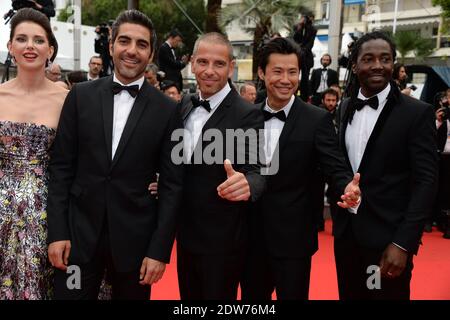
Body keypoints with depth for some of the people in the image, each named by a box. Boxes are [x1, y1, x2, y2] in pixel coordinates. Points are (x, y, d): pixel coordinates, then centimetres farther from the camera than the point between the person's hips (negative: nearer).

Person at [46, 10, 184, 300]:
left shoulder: (167, 110, -3)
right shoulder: (81, 96, 1)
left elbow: (171, 185, -3)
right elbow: (61, 167, 2)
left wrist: (160, 250, -7)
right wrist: (57, 232, -3)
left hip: (135, 240, -1)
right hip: (78, 234, 1)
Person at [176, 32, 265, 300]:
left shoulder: (247, 114, -17)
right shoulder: (185, 104, 4)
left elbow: (256, 171, -23)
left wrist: (246, 184, -45)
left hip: (222, 240, -6)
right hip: (186, 233, 6)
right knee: (188, 296, 23)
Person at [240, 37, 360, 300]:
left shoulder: (317, 119, -9)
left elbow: (336, 167, -13)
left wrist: (348, 188, -33)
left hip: (293, 237, -4)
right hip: (251, 234, 4)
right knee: (251, 298, 20)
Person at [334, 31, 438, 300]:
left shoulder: (417, 113, -8)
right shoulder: (346, 108, 7)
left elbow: (426, 182, -12)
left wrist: (403, 243, -18)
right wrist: (338, 217, 3)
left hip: (388, 237, -4)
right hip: (346, 231, 5)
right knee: (348, 295, 16)